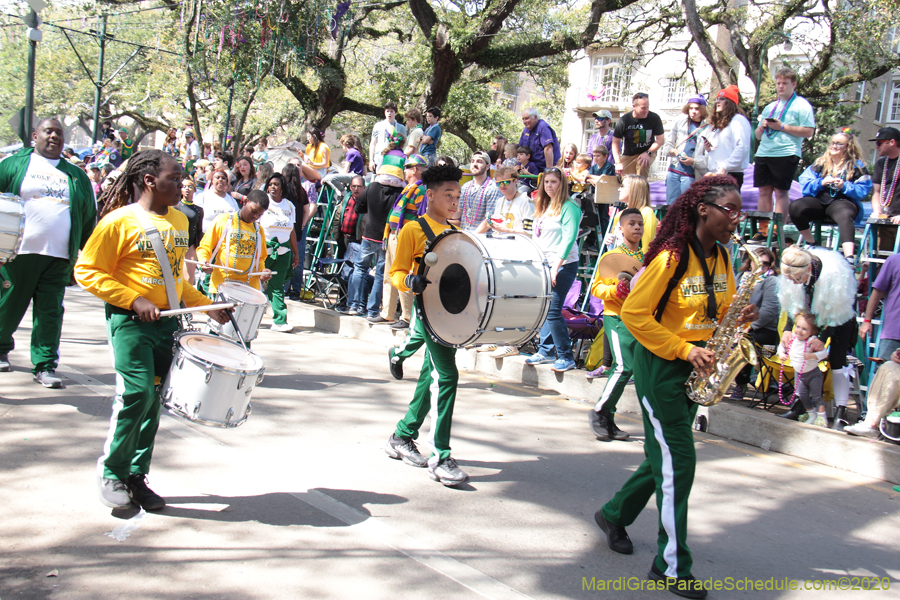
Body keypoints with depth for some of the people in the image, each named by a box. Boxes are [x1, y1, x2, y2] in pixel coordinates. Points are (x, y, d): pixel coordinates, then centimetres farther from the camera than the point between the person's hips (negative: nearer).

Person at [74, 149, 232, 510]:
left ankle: (136, 476, 18)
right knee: (137, 392, -16)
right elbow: (87, 271, -8)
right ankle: (111, 471, 4)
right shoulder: (120, 221, -8)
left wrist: (205, 305, 15)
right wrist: (134, 301, -16)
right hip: (130, 321, -6)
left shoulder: (180, 220, 13)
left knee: (154, 399, 6)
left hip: (168, 321, 6)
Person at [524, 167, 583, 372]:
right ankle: (546, 351, 21)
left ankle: (566, 357, -3)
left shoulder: (569, 207, -9)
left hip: (563, 265, -8)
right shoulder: (543, 207, 17)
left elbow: (569, 238, -17)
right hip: (543, 264, 8)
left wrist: (557, 266, -23)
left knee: (552, 311, -11)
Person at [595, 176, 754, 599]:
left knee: (665, 456, 16)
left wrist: (737, 318, -4)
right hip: (660, 364, -8)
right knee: (677, 460, -7)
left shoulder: (721, 259, 7)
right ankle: (672, 566, 2)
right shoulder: (671, 257, -17)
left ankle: (614, 515, 38)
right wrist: (683, 349, -21)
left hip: (694, 367, 8)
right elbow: (634, 313, -18)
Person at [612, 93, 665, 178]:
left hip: (648, 152, -1)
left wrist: (648, 153, -25)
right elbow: (615, 142, -10)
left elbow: (660, 139, -9)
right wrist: (618, 163, -21)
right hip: (628, 155, 1)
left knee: (643, 164, -34)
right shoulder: (624, 120, -15)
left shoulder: (654, 118, -16)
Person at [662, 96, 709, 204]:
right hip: (674, 170, 4)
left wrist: (694, 161, -18)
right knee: (671, 204, 4)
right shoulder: (681, 121, 9)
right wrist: (674, 151, -7)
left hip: (690, 174, -3)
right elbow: (668, 144, 14)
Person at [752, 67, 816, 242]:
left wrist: (781, 126, -12)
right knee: (764, 190, 3)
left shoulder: (801, 105, 3)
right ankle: (763, 229, 6)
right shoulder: (770, 107, 23)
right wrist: (762, 127, 1)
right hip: (763, 153, 6)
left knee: (781, 191, -7)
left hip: (786, 154, -6)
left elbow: (809, 131, -8)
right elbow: (757, 135, 25)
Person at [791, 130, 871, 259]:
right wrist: (821, 182, -11)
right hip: (819, 201, 3)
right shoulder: (820, 163, 16)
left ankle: (849, 257, -53)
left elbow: (863, 190, -1)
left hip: (843, 201, -3)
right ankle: (811, 244, -7)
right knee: (794, 207, -25)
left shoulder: (857, 166, 9)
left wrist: (844, 186, -16)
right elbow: (804, 184, 6)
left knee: (845, 216, -39)